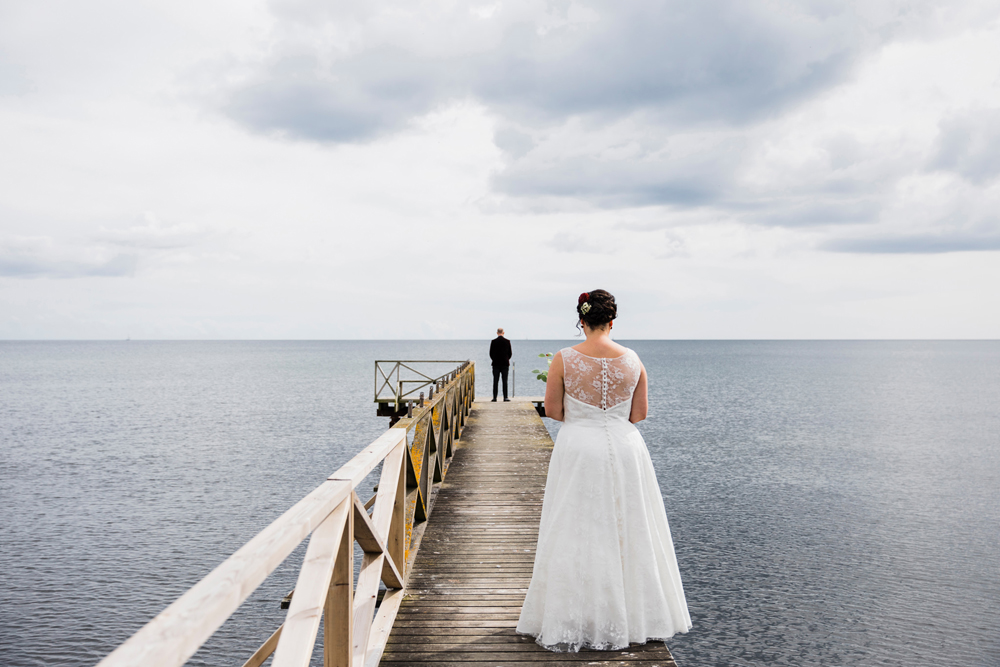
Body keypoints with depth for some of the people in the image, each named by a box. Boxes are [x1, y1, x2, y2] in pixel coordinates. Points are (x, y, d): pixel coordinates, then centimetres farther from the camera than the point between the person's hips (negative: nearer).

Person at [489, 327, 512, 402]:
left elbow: (491, 353, -1)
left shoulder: (493, 341, -4)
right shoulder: (507, 341, -3)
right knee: (505, 381, 2)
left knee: (495, 381, 2)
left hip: (496, 364, 0)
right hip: (505, 364, 0)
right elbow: (510, 353, 2)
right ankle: (505, 398, -1)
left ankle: (494, 398, 0)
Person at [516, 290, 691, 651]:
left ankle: (577, 621, 16)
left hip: (578, 450, -2)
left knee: (576, 535, 8)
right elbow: (639, 414, 2)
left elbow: (552, 411, -5)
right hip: (624, 449, 2)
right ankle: (630, 617, 24)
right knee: (628, 532, 13)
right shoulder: (633, 360, -3)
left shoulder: (564, 359, -9)